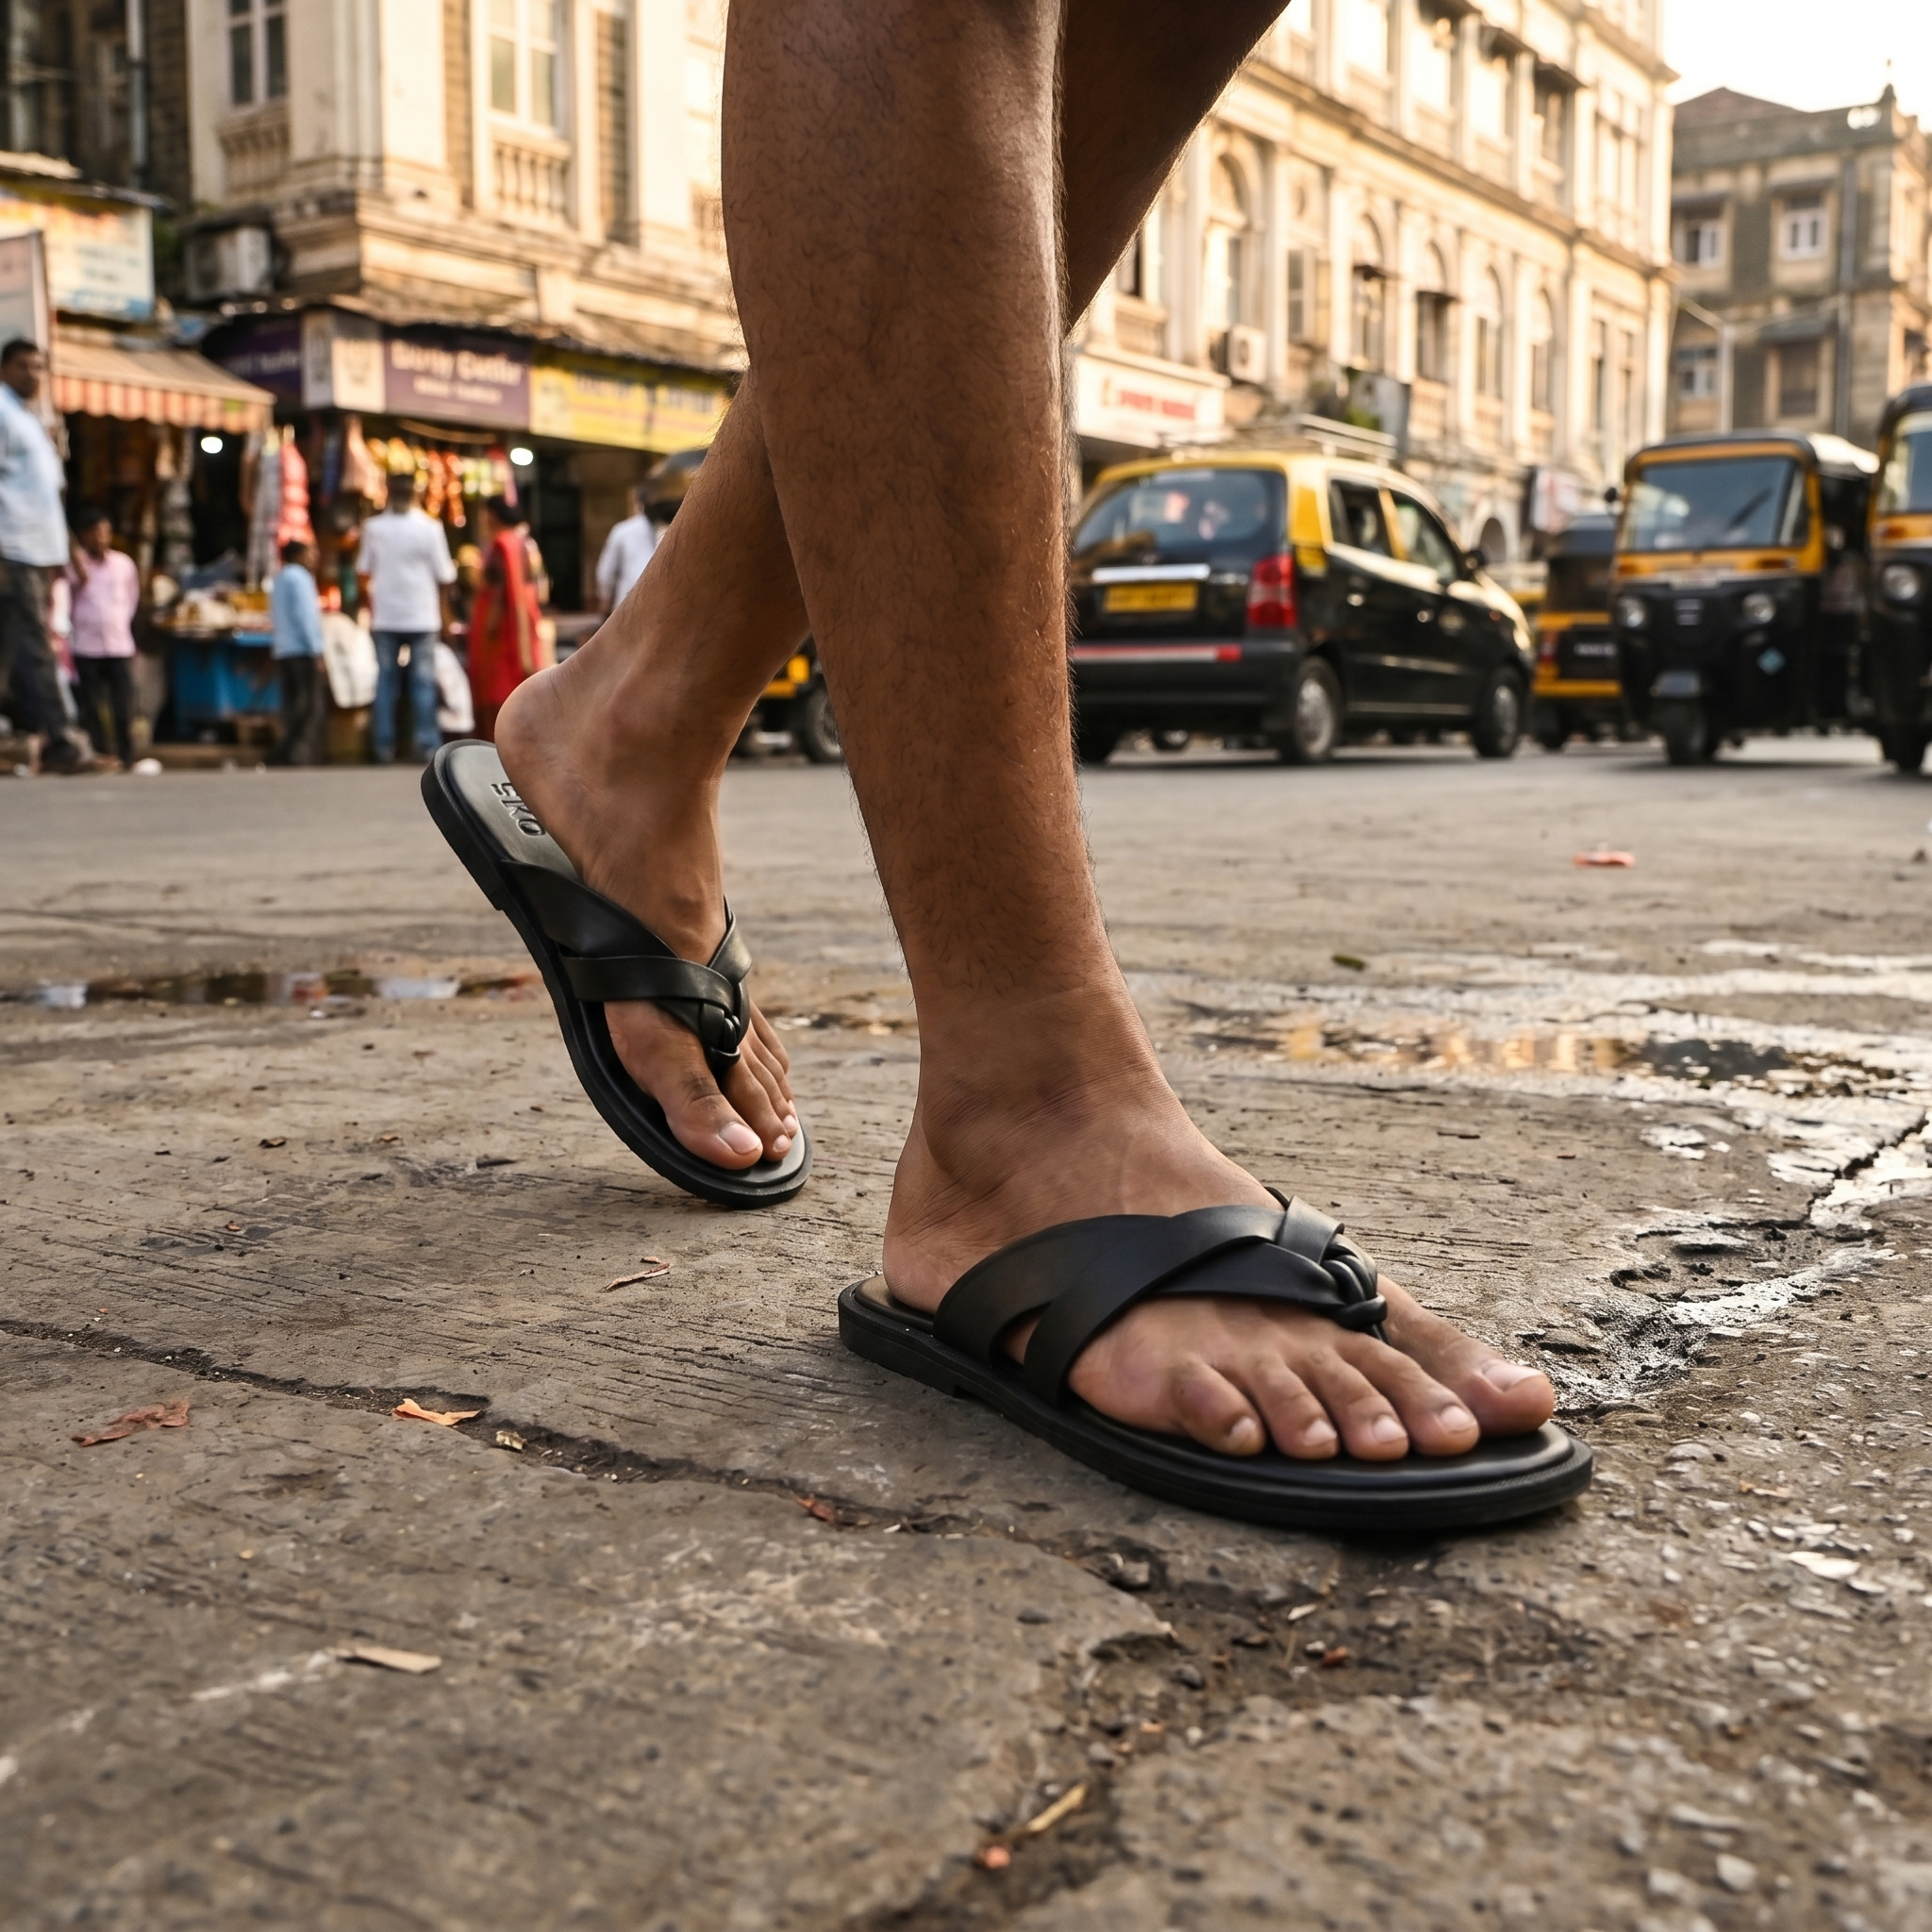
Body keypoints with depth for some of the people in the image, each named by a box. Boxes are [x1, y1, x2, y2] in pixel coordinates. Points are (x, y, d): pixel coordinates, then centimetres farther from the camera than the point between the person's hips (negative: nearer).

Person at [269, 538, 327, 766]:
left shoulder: (279, 579, 20)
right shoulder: (299, 577, -6)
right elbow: (305, 615, -14)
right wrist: (316, 652, -15)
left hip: (283, 653, 9)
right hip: (302, 652, -9)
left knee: (294, 711, 8)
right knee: (311, 711, -10)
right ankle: (301, 757, -19)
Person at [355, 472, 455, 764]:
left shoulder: (373, 528, 2)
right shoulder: (429, 529, -4)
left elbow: (362, 576, 5)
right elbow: (444, 577, -2)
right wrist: (445, 618, 7)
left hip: (385, 618, 2)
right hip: (422, 617, -2)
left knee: (386, 680, 7)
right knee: (423, 682, 2)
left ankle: (384, 746, 5)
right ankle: (426, 745, -1)